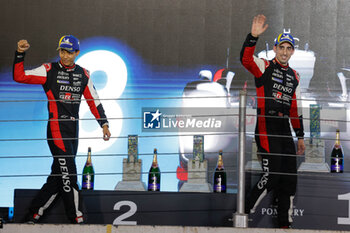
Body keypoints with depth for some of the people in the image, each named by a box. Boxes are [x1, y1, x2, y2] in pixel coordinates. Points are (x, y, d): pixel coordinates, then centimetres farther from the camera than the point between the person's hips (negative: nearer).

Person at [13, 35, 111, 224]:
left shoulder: (83, 74, 12)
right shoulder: (49, 70, -2)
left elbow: (93, 101, 16)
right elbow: (19, 77, -6)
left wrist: (104, 124, 8)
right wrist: (20, 54, -18)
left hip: (73, 130, 6)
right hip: (56, 129, -6)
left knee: (59, 174, 7)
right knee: (68, 174, -11)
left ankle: (35, 213, 17)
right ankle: (76, 218, -6)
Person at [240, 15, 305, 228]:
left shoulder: (294, 77, 19)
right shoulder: (264, 67, 1)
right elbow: (246, 59, -21)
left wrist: (300, 136, 19)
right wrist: (253, 37, -35)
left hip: (285, 130, 7)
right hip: (266, 128, -6)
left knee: (290, 177, 4)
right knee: (272, 174, -16)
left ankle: (285, 223, 11)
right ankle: (245, 213, -5)